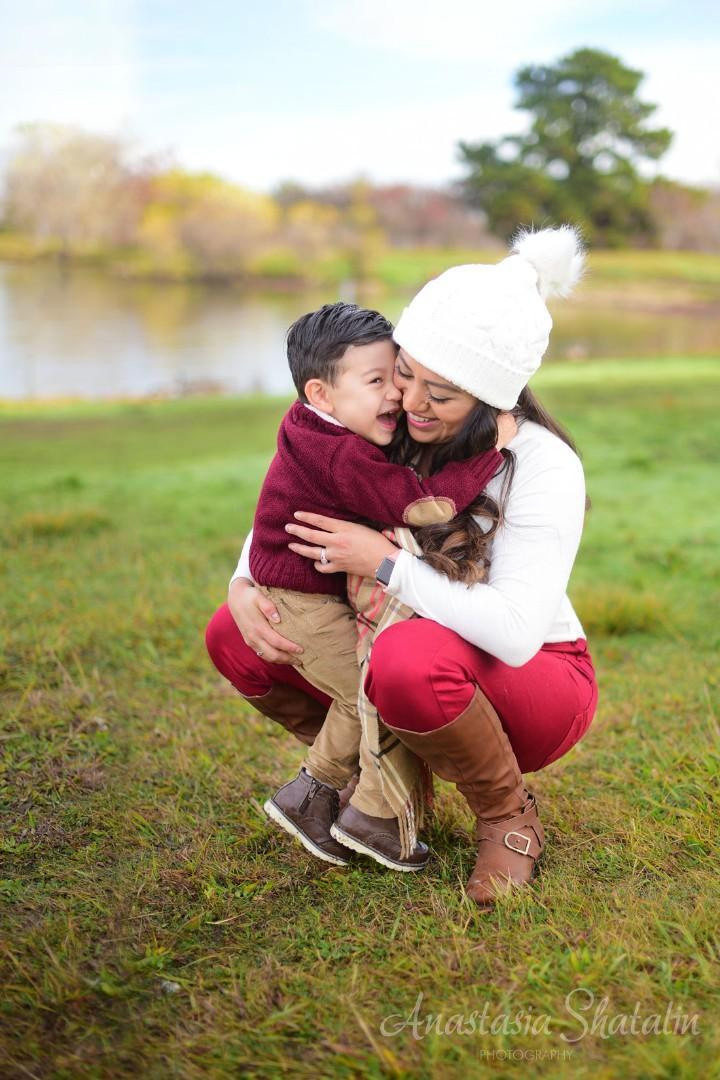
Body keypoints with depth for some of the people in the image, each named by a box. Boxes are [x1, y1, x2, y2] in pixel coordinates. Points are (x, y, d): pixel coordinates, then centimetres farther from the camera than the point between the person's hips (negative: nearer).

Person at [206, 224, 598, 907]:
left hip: (541, 679, -6)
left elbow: (515, 634, -36)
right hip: (425, 643, 6)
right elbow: (285, 509, 4)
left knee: (409, 659, -40)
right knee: (232, 636, -5)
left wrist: (386, 563, -33)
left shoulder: (544, 466, -26)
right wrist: (243, 586, -15)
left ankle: (509, 818, -10)